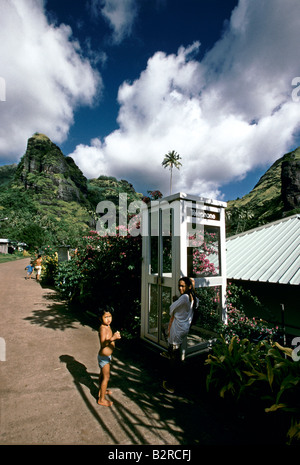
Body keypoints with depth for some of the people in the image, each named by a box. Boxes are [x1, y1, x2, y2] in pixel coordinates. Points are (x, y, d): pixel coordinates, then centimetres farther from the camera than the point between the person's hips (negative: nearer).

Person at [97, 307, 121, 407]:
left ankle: (101, 391, 44)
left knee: (102, 374, 25)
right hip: (104, 356, -9)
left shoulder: (108, 326, 2)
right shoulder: (103, 328, -27)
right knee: (106, 377, 3)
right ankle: (101, 399, 17)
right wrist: (112, 338, -55)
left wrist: (116, 336, 8)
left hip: (106, 356, 9)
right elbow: (103, 343, -42)